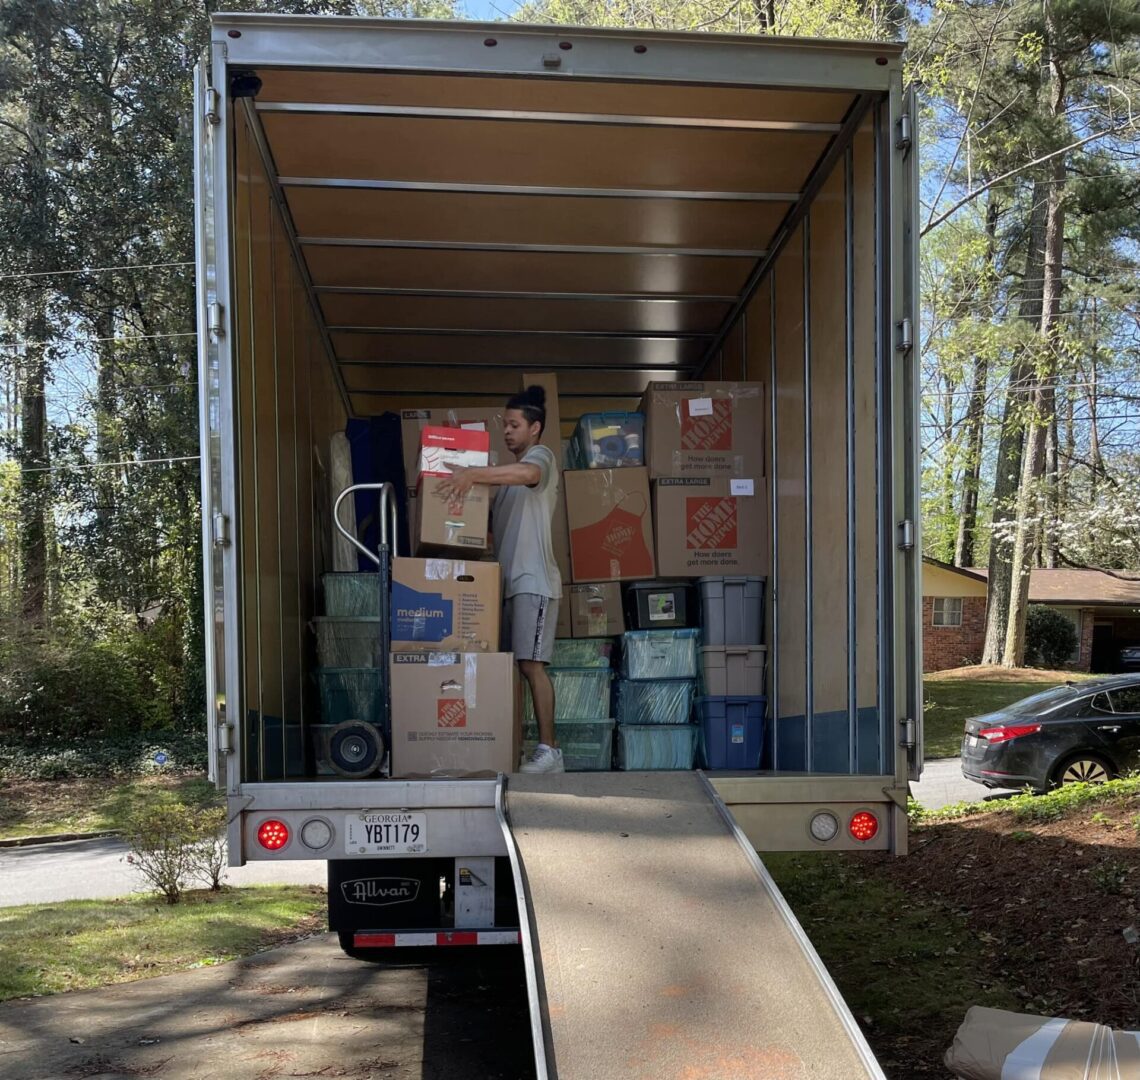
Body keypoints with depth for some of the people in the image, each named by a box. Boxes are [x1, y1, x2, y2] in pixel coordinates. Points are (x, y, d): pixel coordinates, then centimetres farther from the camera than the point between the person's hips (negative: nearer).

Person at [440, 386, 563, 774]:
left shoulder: (541, 456, -1)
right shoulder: (509, 472, 26)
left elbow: (526, 473, -28)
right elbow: (494, 523, 24)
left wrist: (472, 474, -34)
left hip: (533, 580, -9)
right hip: (510, 580, 9)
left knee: (531, 664, -12)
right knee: (517, 665, 4)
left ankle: (549, 751, -9)